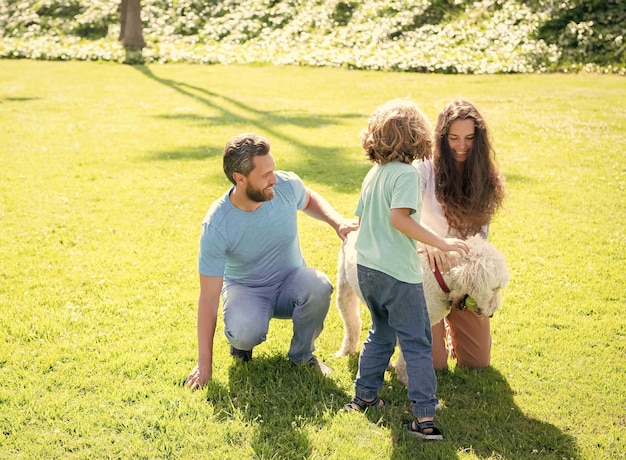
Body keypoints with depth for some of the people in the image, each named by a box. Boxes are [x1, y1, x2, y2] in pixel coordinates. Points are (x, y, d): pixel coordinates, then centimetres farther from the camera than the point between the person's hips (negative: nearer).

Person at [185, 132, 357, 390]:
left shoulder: (287, 185, -19)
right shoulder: (216, 227, -27)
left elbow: (309, 200, 10)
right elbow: (208, 298, -21)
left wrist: (337, 222, -12)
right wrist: (204, 364, -19)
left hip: (290, 281, 3)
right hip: (245, 289, -3)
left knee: (318, 287, -33)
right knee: (246, 332, -37)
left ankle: (302, 354, -4)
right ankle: (239, 341, 4)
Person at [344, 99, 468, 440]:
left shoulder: (373, 174, 12)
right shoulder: (407, 173, -13)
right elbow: (399, 217, -26)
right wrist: (440, 243, -24)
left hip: (365, 267, 8)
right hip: (397, 272, -8)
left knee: (380, 333, 23)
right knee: (417, 343, 0)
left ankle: (363, 397, 29)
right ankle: (424, 417, 0)